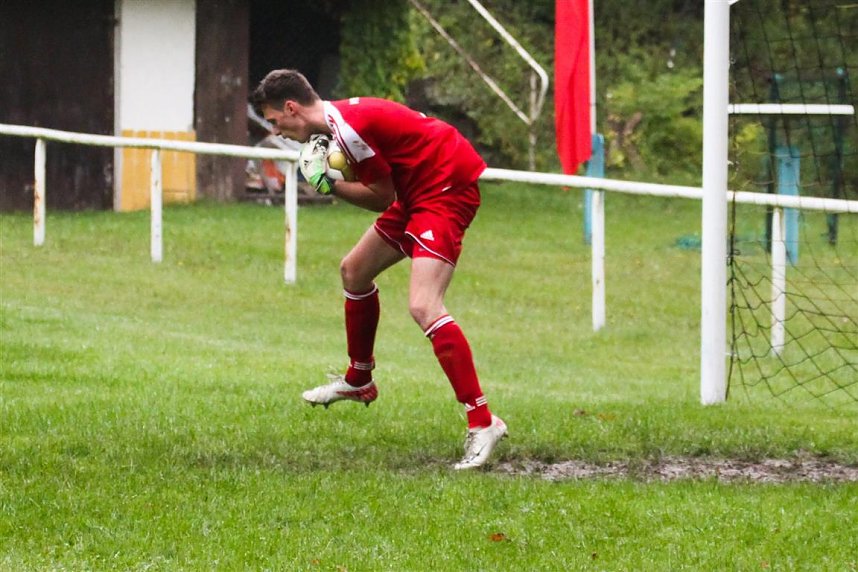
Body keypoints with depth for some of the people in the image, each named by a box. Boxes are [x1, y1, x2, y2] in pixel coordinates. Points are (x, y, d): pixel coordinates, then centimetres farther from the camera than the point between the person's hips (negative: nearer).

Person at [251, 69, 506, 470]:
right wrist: (329, 178, -7)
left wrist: (326, 183, -10)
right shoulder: (343, 117, 9)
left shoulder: (348, 127, -21)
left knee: (423, 308, -21)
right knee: (354, 271, 22)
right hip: (420, 190, 11)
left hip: (447, 189, -11)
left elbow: (382, 197, -15)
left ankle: (483, 422, -22)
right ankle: (359, 382, 41)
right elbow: (386, 191, 6)